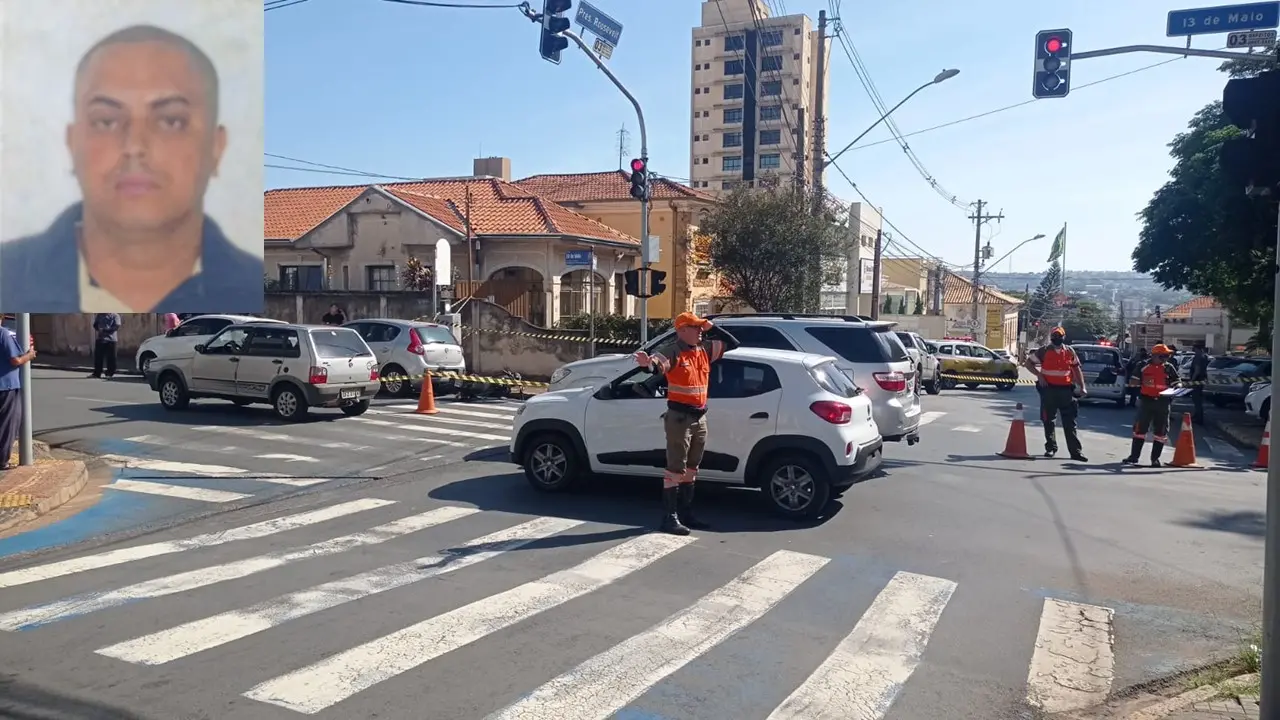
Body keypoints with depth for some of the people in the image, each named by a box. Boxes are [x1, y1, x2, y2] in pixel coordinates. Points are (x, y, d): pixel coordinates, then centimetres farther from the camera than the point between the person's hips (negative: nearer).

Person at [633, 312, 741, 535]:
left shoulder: (705, 349, 9)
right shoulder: (673, 352, -14)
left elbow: (733, 343, 17)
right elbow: (657, 365, -33)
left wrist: (713, 327, 4)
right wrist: (648, 363, -57)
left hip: (700, 417, 8)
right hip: (679, 417, -8)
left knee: (691, 468, 15)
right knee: (676, 468, -7)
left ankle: (685, 513, 26)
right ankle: (669, 517, -2)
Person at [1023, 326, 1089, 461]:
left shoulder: (1070, 351, 7)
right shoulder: (1044, 351, 0)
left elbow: (1076, 369, 13)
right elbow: (1028, 363, 5)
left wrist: (1082, 387, 6)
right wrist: (1039, 375, -9)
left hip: (1065, 389, 1)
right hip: (1048, 389, -1)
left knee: (1070, 422, 1)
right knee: (1048, 420, 6)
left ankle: (1076, 451, 1)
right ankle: (1051, 448, 19)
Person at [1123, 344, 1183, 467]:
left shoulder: (1169, 367, 3)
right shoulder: (1144, 366, 1)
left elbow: (1177, 382, 6)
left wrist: (1178, 386, -12)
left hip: (1163, 402, 1)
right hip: (1146, 401, -1)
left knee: (1160, 431, 5)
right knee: (1140, 429, 2)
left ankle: (1155, 458, 15)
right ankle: (1134, 456, 9)